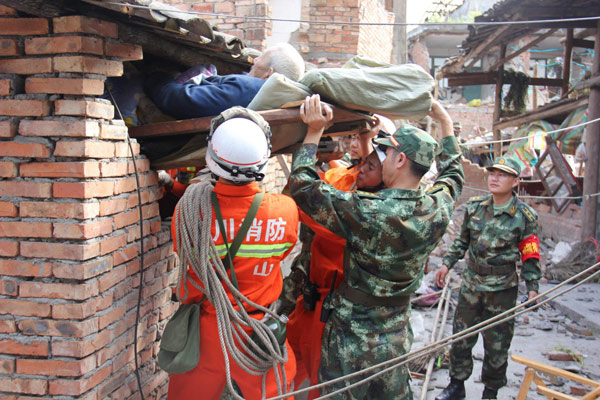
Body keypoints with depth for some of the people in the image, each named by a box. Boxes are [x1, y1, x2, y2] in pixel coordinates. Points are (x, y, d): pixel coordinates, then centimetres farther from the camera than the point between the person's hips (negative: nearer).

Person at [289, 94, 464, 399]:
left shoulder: (365, 213, -25)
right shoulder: (437, 211, -8)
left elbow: (302, 186, -17)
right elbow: (453, 175, 16)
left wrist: (314, 131, -9)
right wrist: (445, 123, 26)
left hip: (349, 343, -5)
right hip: (396, 343, 5)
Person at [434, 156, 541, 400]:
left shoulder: (524, 215, -9)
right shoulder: (474, 207, 1)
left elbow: (530, 256, -5)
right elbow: (462, 240, 13)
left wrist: (532, 288, -10)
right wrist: (447, 264, 8)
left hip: (502, 288, -3)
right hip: (471, 281, 4)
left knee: (496, 343, 8)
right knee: (461, 336, 11)